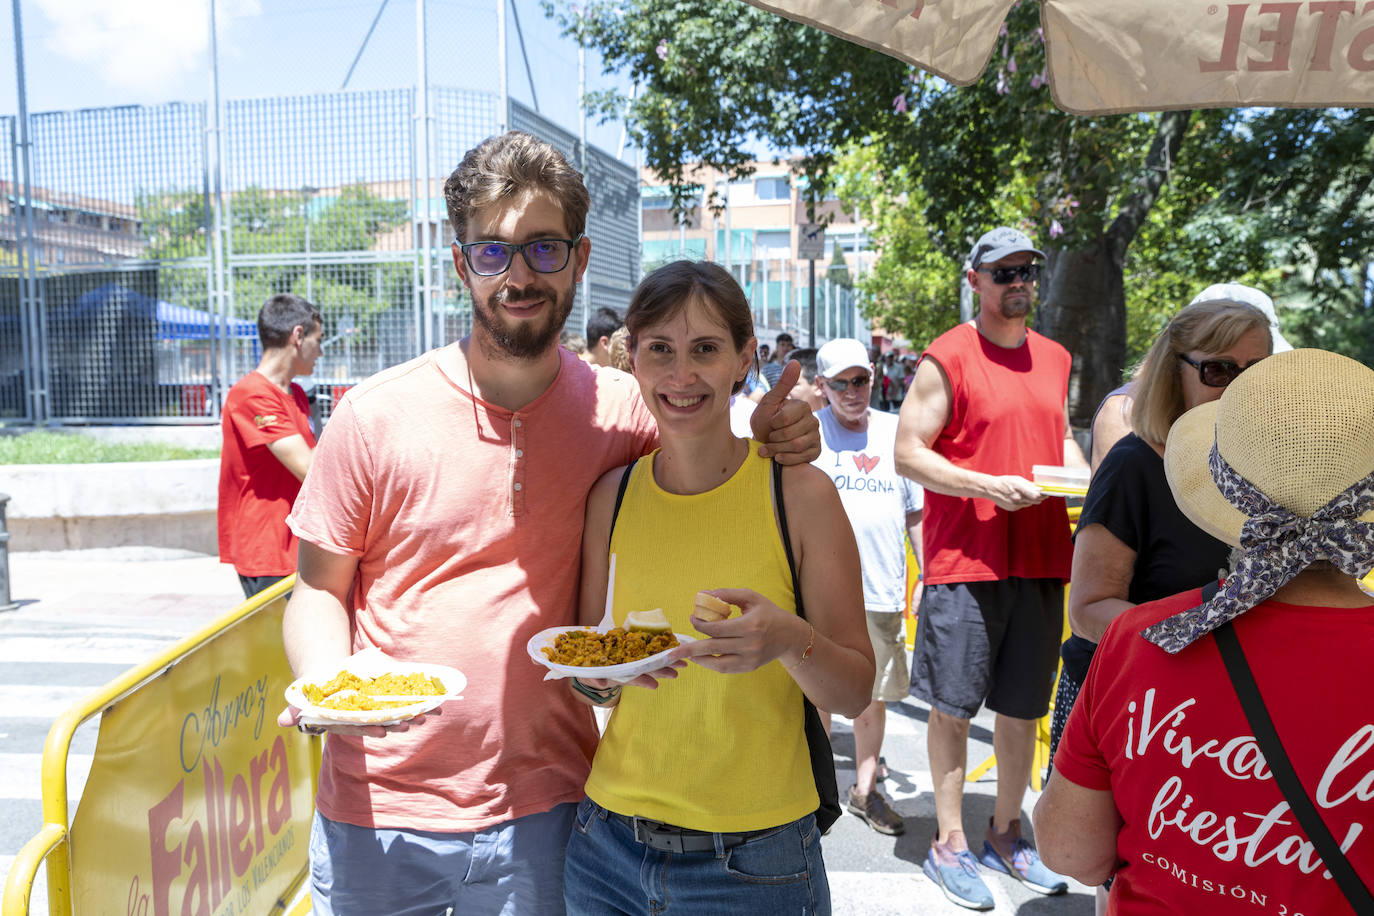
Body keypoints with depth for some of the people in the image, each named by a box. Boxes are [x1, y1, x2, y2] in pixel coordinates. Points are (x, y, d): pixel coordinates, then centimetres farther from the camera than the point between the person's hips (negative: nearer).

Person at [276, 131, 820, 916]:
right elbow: (319, 588, 0)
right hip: (376, 805, 0)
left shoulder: (621, 409, -6)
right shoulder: (376, 416, -9)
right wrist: (324, 682, -20)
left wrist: (770, 440, -10)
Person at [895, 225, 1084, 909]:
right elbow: (907, 453, -9)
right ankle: (949, 843, 18)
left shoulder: (1054, 358, 14)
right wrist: (989, 485, -19)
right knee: (953, 706, 3)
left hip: (1041, 559, 6)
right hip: (964, 560, -6)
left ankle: (1005, 833, 30)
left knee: (1023, 708, 13)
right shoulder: (946, 358, -5)